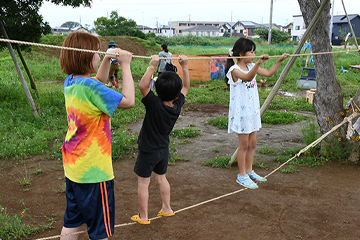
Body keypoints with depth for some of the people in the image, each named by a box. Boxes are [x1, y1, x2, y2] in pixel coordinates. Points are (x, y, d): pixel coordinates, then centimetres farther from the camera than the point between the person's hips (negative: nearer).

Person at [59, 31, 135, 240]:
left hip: (73, 167, 9)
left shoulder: (70, 82, 4)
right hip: (94, 171, -9)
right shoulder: (90, 87, -24)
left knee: (71, 222, 21)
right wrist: (125, 65, -15)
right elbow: (128, 101, -23)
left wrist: (108, 60, 11)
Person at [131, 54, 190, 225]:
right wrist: (184, 66, 1)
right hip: (163, 150, 6)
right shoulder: (177, 105, -11)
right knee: (161, 179, 24)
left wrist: (152, 66, -37)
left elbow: (143, 86, -36)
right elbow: (186, 86, 3)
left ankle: (143, 216, 18)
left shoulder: (155, 104, -26)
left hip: (148, 151, -6)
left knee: (143, 183, 8)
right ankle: (167, 209, 36)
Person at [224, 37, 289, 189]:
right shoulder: (235, 70, -17)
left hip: (253, 110, 8)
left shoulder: (251, 66, 8)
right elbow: (248, 77, -37)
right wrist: (258, 63, -50)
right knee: (244, 144, 1)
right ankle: (242, 175, 14)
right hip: (241, 112, -8)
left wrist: (280, 60, 6)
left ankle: (249, 171, 29)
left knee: (252, 144, 14)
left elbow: (268, 73, 15)